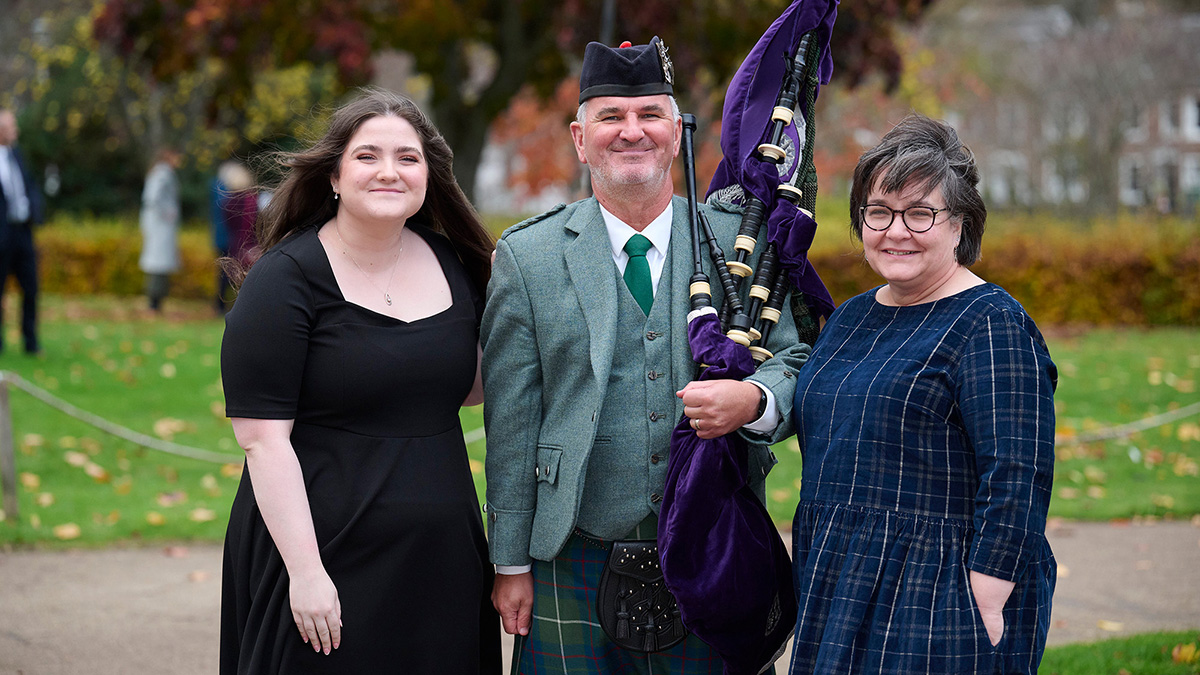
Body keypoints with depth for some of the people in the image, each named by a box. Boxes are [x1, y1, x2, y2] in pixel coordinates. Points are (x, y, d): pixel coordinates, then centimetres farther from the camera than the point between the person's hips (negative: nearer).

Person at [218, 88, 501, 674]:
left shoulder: (451, 262, 8)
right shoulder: (284, 280, -8)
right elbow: (264, 440, -13)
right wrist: (304, 569, -19)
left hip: (441, 557, 5)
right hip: (329, 561, -5)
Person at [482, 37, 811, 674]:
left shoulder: (741, 241, 4)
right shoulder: (526, 255, 1)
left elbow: (798, 360, 7)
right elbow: (511, 419, 1)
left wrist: (754, 400, -17)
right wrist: (510, 563, -1)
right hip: (574, 565, -1)